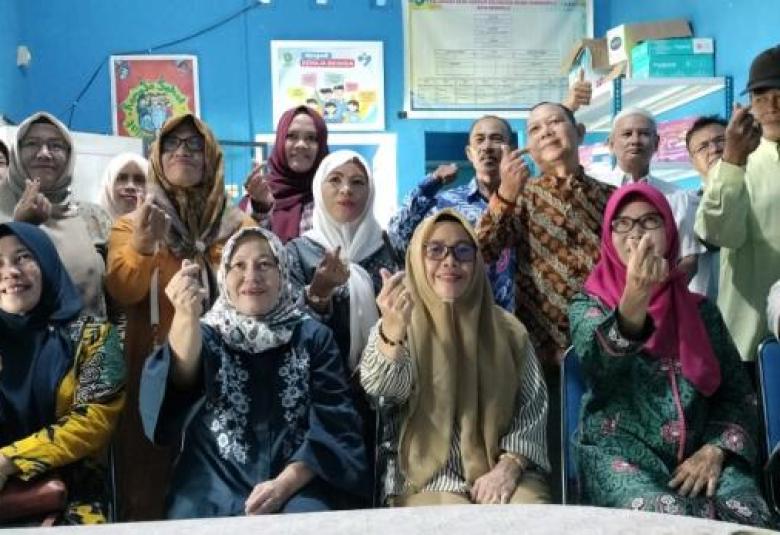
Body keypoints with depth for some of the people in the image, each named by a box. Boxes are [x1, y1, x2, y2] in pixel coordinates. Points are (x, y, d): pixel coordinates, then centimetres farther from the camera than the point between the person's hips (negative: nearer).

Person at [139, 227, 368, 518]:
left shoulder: (314, 336, 9)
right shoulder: (207, 333, 9)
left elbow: (333, 422, 0)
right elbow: (181, 381, -13)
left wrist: (286, 483, -14)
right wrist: (187, 315, -33)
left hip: (298, 483, -1)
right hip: (215, 485, 1)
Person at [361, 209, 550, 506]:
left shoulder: (507, 329, 7)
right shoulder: (396, 326, 0)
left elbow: (533, 405, 6)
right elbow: (385, 389, -20)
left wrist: (510, 465, -11)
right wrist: (393, 332, -42)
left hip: (501, 471, 2)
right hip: (429, 478, -2)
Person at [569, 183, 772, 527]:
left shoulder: (698, 308, 14)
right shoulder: (589, 304, 5)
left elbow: (737, 391, 12)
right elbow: (597, 365, -18)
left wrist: (716, 450, -7)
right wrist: (634, 299, -35)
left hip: (698, 453, 2)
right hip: (620, 452, -2)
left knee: (748, 516, -27)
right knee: (668, 516, -32)